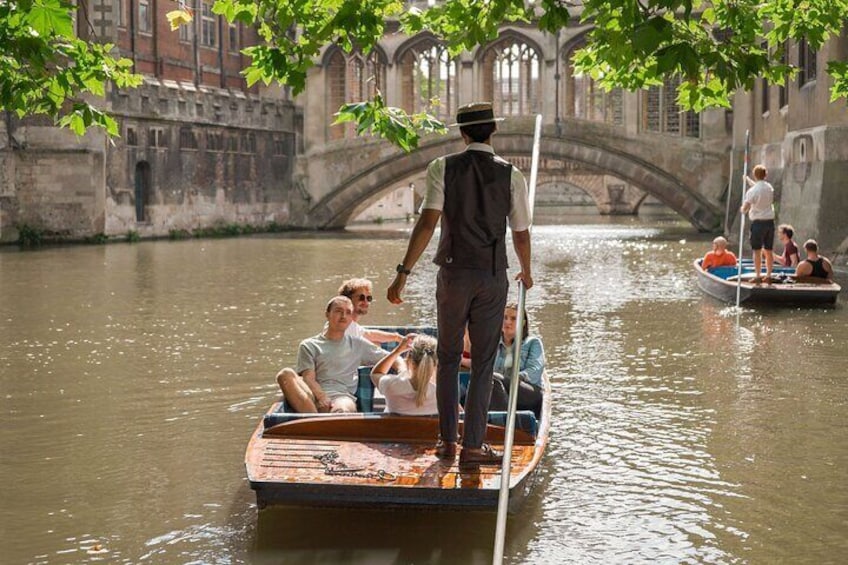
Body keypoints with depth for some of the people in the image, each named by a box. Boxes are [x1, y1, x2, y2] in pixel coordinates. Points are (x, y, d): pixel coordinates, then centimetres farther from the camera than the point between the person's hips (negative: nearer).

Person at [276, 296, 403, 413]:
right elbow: (308, 378, 5)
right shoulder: (309, 345, 20)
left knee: (342, 409, -41)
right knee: (286, 374, -34)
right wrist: (321, 398, -17)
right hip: (314, 398, 0)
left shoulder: (358, 344, 26)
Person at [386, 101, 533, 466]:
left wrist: (403, 272, -14)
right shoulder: (511, 176, -1)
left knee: (448, 357, 14)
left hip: (453, 273, 0)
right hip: (493, 276, 0)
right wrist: (526, 272, 23)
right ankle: (473, 446, 5)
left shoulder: (443, 168, -4)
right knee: (483, 363, 6)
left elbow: (427, 223, -14)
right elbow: (521, 235, 4)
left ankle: (447, 440, 18)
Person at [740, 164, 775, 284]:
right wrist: (748, 179, 36)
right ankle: (768, 275, 14)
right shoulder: (770, 188, 5)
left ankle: (757, 276, -2)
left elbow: (745, 208, -15)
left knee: (757, 250, -1)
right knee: (768, 250, 11)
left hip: (758, 222, -5)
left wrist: (744, 209, 8)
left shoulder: (752, 191, -13)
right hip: (770, 221, 5)